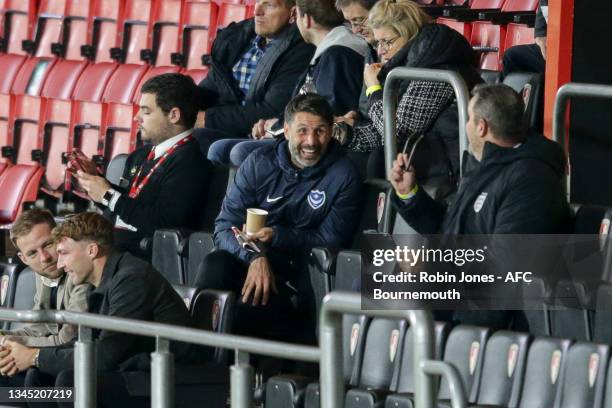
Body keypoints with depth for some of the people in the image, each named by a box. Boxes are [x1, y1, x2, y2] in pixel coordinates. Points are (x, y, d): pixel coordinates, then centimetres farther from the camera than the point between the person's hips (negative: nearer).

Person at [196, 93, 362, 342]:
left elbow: (331, 240, -1)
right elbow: (225, 227, 0)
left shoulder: (343, 177, 0)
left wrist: (278, 236, -14)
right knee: (216, 264, -33)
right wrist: (255, 257, -20)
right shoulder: (260, 163, 5)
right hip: (247, 261, 3)